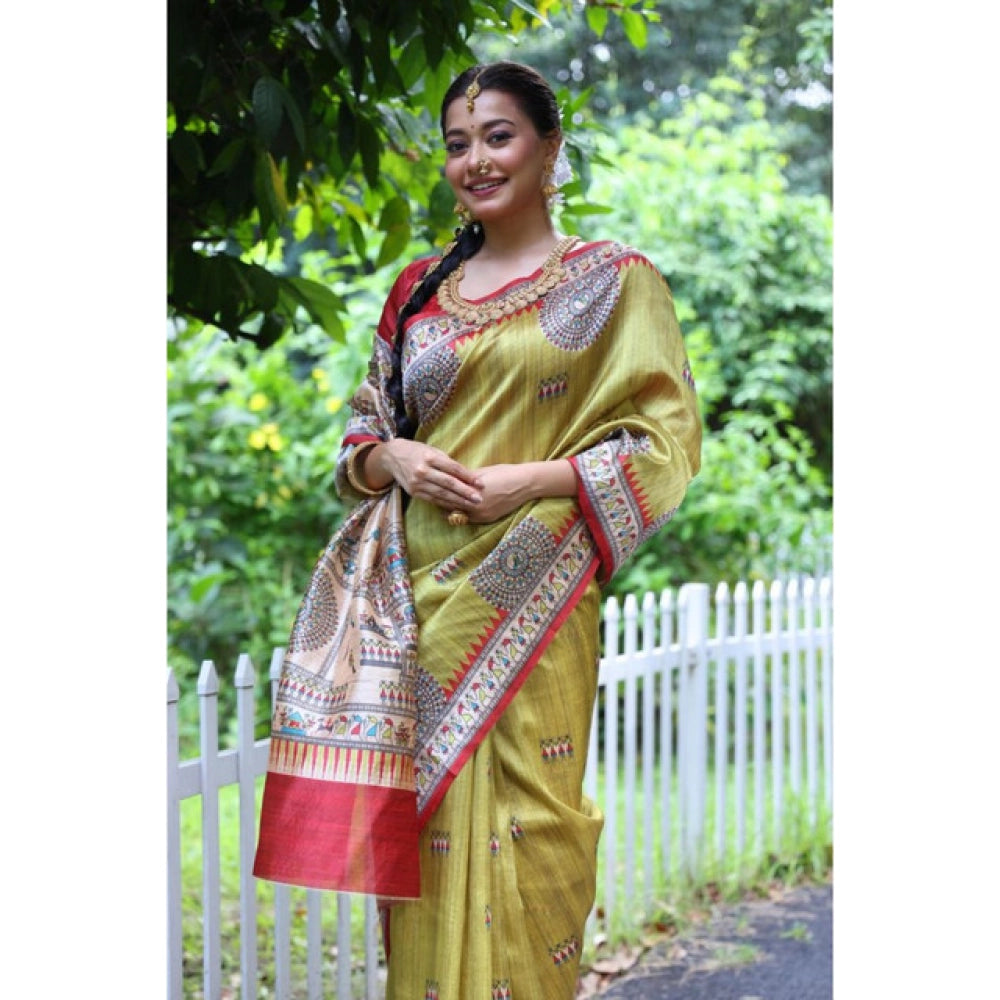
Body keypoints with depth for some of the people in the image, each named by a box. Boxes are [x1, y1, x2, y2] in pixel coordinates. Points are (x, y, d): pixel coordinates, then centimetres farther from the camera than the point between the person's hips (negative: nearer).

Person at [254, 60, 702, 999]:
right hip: (418, 600, 4)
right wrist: (396, 458, -4)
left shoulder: (613, 279, 3)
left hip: (525, 598, -4)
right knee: (424, 814, 4)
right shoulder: (420, 288, 16)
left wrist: (529, 480, -13)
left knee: (518, 822, -6)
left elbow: (666, 436, -2)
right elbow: (362, 431, 20)